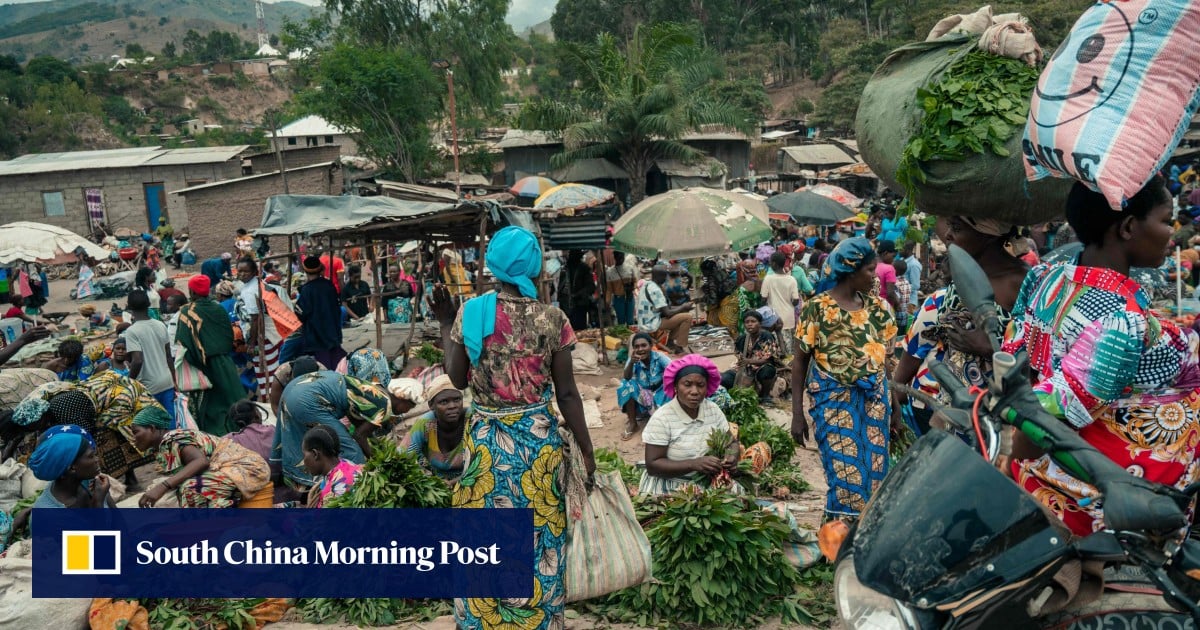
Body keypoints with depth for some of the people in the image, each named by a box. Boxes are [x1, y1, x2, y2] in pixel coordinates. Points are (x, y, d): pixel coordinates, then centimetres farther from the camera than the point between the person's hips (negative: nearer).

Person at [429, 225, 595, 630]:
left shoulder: (470, 313, -7)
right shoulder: (553, 320, -9)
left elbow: (457, 379, 2)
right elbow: (566, 393, -6)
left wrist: (445, 326, 14)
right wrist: (586, 450, 4)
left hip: (487, 441, 1)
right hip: (539, 440, 0)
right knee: (539, 541, 14)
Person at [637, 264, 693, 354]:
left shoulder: (646, 285, 11)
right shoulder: (655, 290, -20)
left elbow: (663, 307, 18)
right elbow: (667, 313, -21)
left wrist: (681, 307, 9)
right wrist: (683, 307, -4)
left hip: (644, 324, 10)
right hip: (652, 326, -10)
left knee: (679, 316, 24)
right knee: (687, 317, -11)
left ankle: (670, 343, 18)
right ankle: (680, 348, -6)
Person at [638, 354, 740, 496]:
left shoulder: (713, 410, -1)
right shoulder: (662, 418, -16)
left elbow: (731, 442, 9)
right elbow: (653, 465, -17)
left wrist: (732, 455, -15)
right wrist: (694, 464, -28)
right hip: (669, 485, -5)